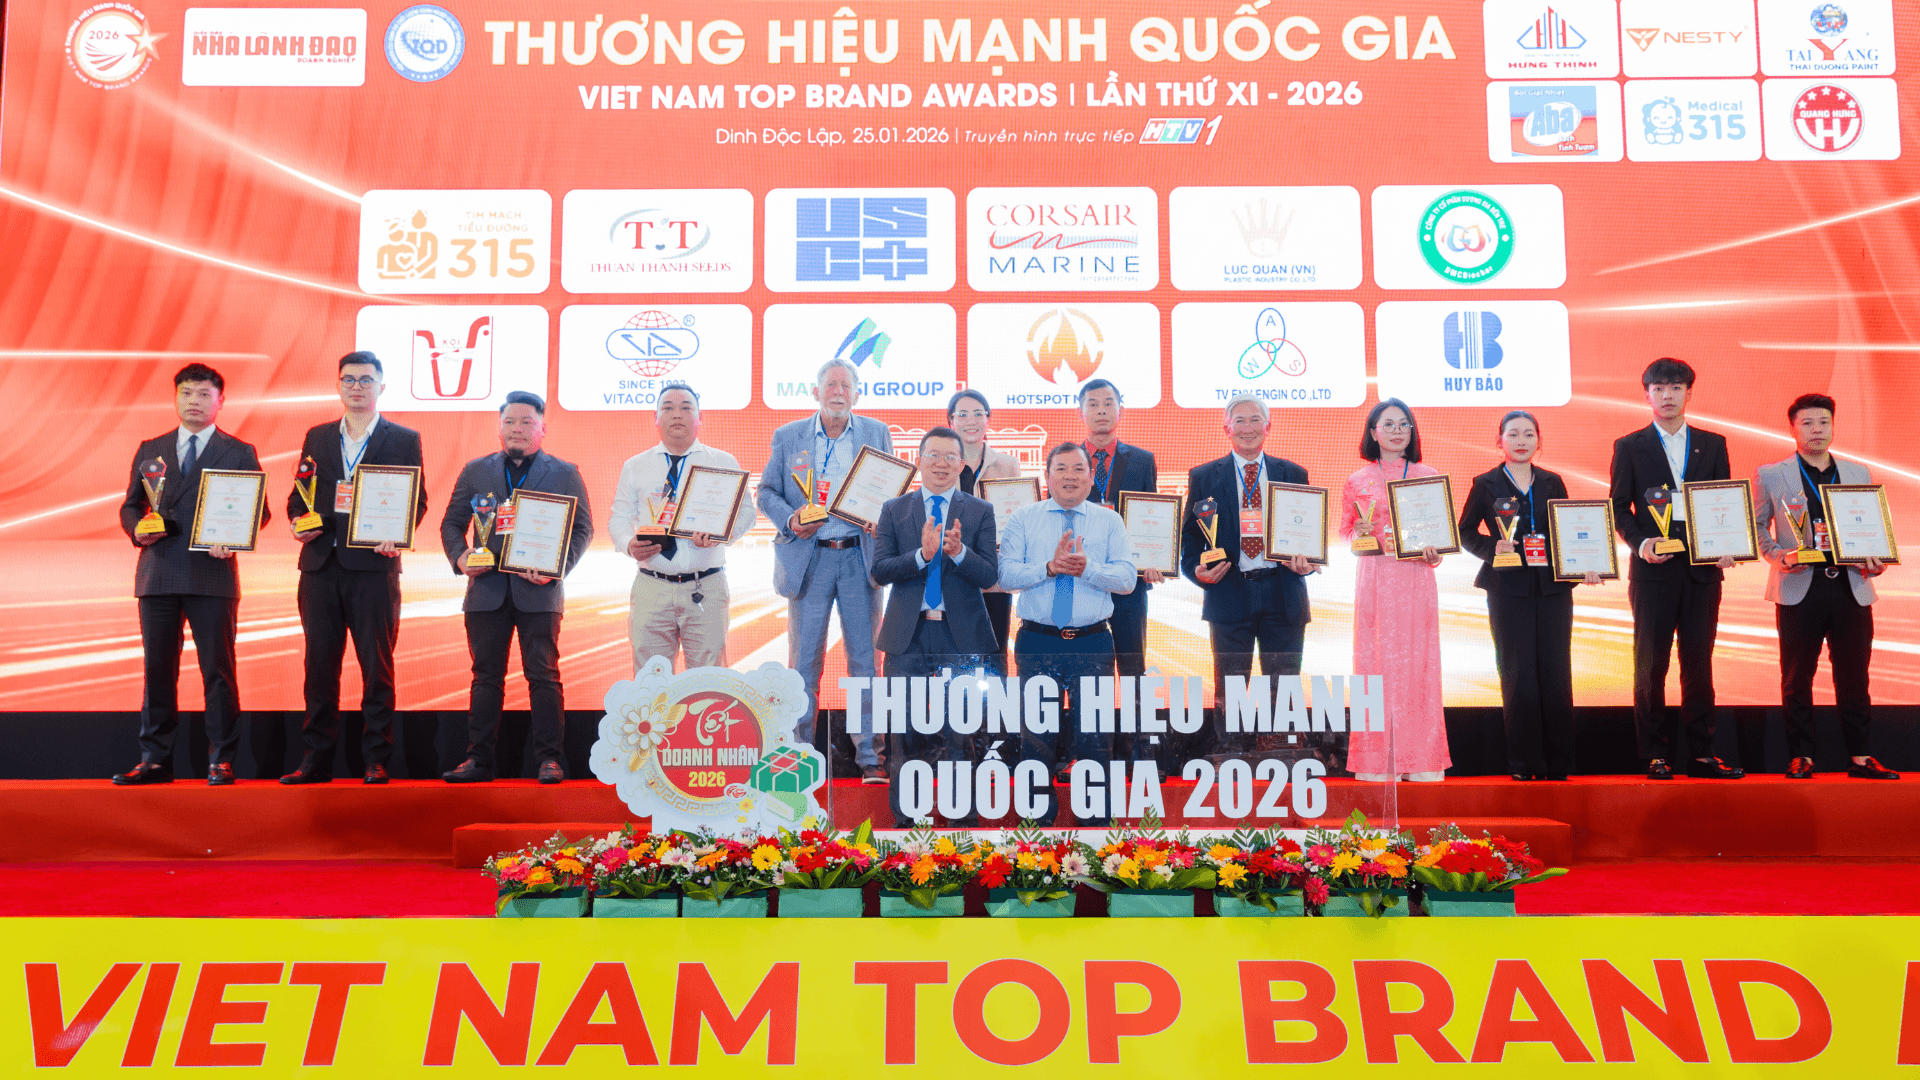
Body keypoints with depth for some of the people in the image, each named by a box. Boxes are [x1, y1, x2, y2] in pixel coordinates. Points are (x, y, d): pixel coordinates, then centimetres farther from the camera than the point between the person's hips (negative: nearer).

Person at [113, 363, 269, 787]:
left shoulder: (240, 453, 7)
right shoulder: (150, 450, 17)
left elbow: (258, 510, 3)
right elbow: (130, 505, 18)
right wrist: (137, 528, -4)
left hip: (212, 574, -3)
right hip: (157, 573, 3)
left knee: (218, 669, -2)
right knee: (157, 669, 7)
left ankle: (221, 760, 4)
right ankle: (155, 760, 14)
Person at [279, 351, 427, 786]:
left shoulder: (404, 440, 6)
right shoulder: (317, 437, 17)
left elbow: (417, 500, 2)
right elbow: (298, 493, 18)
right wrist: (298, 520, -3)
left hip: (373, 566, -3)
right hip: (321, 565, 3)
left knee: (377, 665, -1)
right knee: (319, 663, 5)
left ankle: (375, 761, 5)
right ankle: (316, 759, 12)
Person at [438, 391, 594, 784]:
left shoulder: (565, 474, 7)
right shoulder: (475, 471, 14)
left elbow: (582, 528, 2)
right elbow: (452, 522, 14)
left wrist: (558, 568, -13)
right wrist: (459, 556, -6)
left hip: (538, 591, -2)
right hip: (486, 588, 2)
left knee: (543, 675, -3)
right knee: (486, 676, 6)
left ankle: (550, 759, 3)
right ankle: (478, 760, 11)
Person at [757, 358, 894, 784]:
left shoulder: (876, 434, 8)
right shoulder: (788, 437, 7)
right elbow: (767, 492, 10)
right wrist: (790, 519, -9)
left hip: (859, 557, 0)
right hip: (807, 558, 0)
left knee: (865, 661, 2)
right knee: (804, 663, 2)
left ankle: (869, 757, 9)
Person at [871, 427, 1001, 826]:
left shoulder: (980, 511, 5)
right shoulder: (894, 510, 7)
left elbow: (989, 575, -4)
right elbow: (879, 570, -4)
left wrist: (959, 552, -22)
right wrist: (922, 554, -19)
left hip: (961, 633, -1)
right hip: (908, 634, 1)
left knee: (962, 733, 4)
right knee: (903, 733, 6)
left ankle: (963, 818, 16)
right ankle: (904, 820, 17)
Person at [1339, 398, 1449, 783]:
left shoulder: (1429, 476, 9)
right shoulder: (1357, 481, 9)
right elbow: (1344, 532, 13)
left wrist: (1435, 552, -8)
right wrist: (1360, 534, -9)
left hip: (1416, 579, 0)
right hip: (1374, 579, 0)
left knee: (1418, 663, -1)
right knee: (1375, 662, -2)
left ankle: (1421, 761, 5)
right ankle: (1377, 762, 3)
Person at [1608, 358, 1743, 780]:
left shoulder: (1713, 444, 12)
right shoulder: (1629, 447, 6)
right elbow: (1619, 508, 4)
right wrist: (1641, 543, -13)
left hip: (1702, 569, 2)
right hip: (1653, 569, -2)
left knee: (1699, 662, 3)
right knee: (1651, 665, -1)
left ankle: (1700, 753, 9)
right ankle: (1655, 755, 5)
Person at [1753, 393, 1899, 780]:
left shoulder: (1859, 473, 14)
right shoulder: (1770, 476, 5)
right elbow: (1757, 526, 6)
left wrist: (1877, 560, 0)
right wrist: (1780, 556, -11)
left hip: (1851, 588, 2)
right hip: (1799, 589, -2)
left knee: (1854, 676, 4)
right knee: (1797, 677, 2)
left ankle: (1860, 756, 12)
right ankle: (1801, 757, 9)